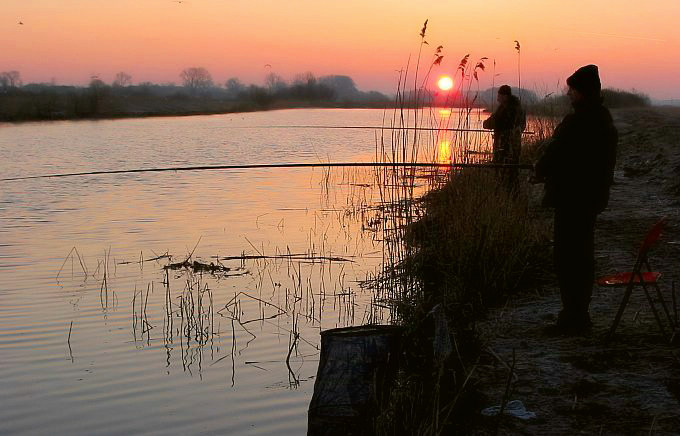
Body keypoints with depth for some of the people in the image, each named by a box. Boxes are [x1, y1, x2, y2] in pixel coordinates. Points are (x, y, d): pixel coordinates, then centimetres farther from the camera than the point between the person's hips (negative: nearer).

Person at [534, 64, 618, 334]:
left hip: (572, 198, -10)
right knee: (583, 254, 17)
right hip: (592, 197, 10)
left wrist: (540, 171, 5)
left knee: (567, 257, -3)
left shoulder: (577, 122, -21)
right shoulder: (603, 118, 10)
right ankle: (579, 314, 27)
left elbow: (554, 153, -18)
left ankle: (573, 318, 1)